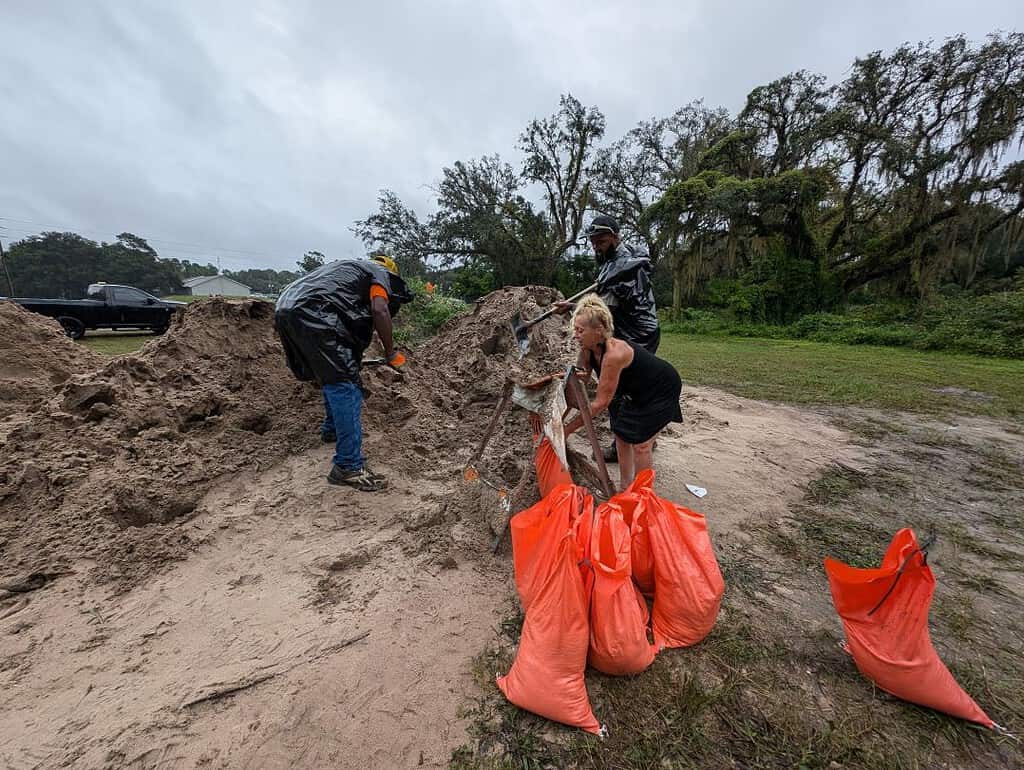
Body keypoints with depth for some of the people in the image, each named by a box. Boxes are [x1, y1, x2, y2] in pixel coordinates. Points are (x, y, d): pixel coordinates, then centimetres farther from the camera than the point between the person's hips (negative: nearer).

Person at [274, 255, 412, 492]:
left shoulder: (349, 266, 36)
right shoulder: (380, 273, 13)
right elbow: (380, 310, -8)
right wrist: (390, 352, 2)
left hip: (284, 309, 9)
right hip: (313, 314, -9)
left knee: (333, 376, 25)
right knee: (344, 385, -9)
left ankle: (332, 429, 40)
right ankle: (348, 466, -10)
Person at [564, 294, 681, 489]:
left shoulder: (614, 353, -39)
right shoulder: (587, 350, -15)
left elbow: (601, 402, -34)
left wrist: (568, 429, -30)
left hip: (661, 388, -8)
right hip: (636, 391, 8)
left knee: (640, 443, -4)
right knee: (621, 435, 9)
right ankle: (625, 488, 25)